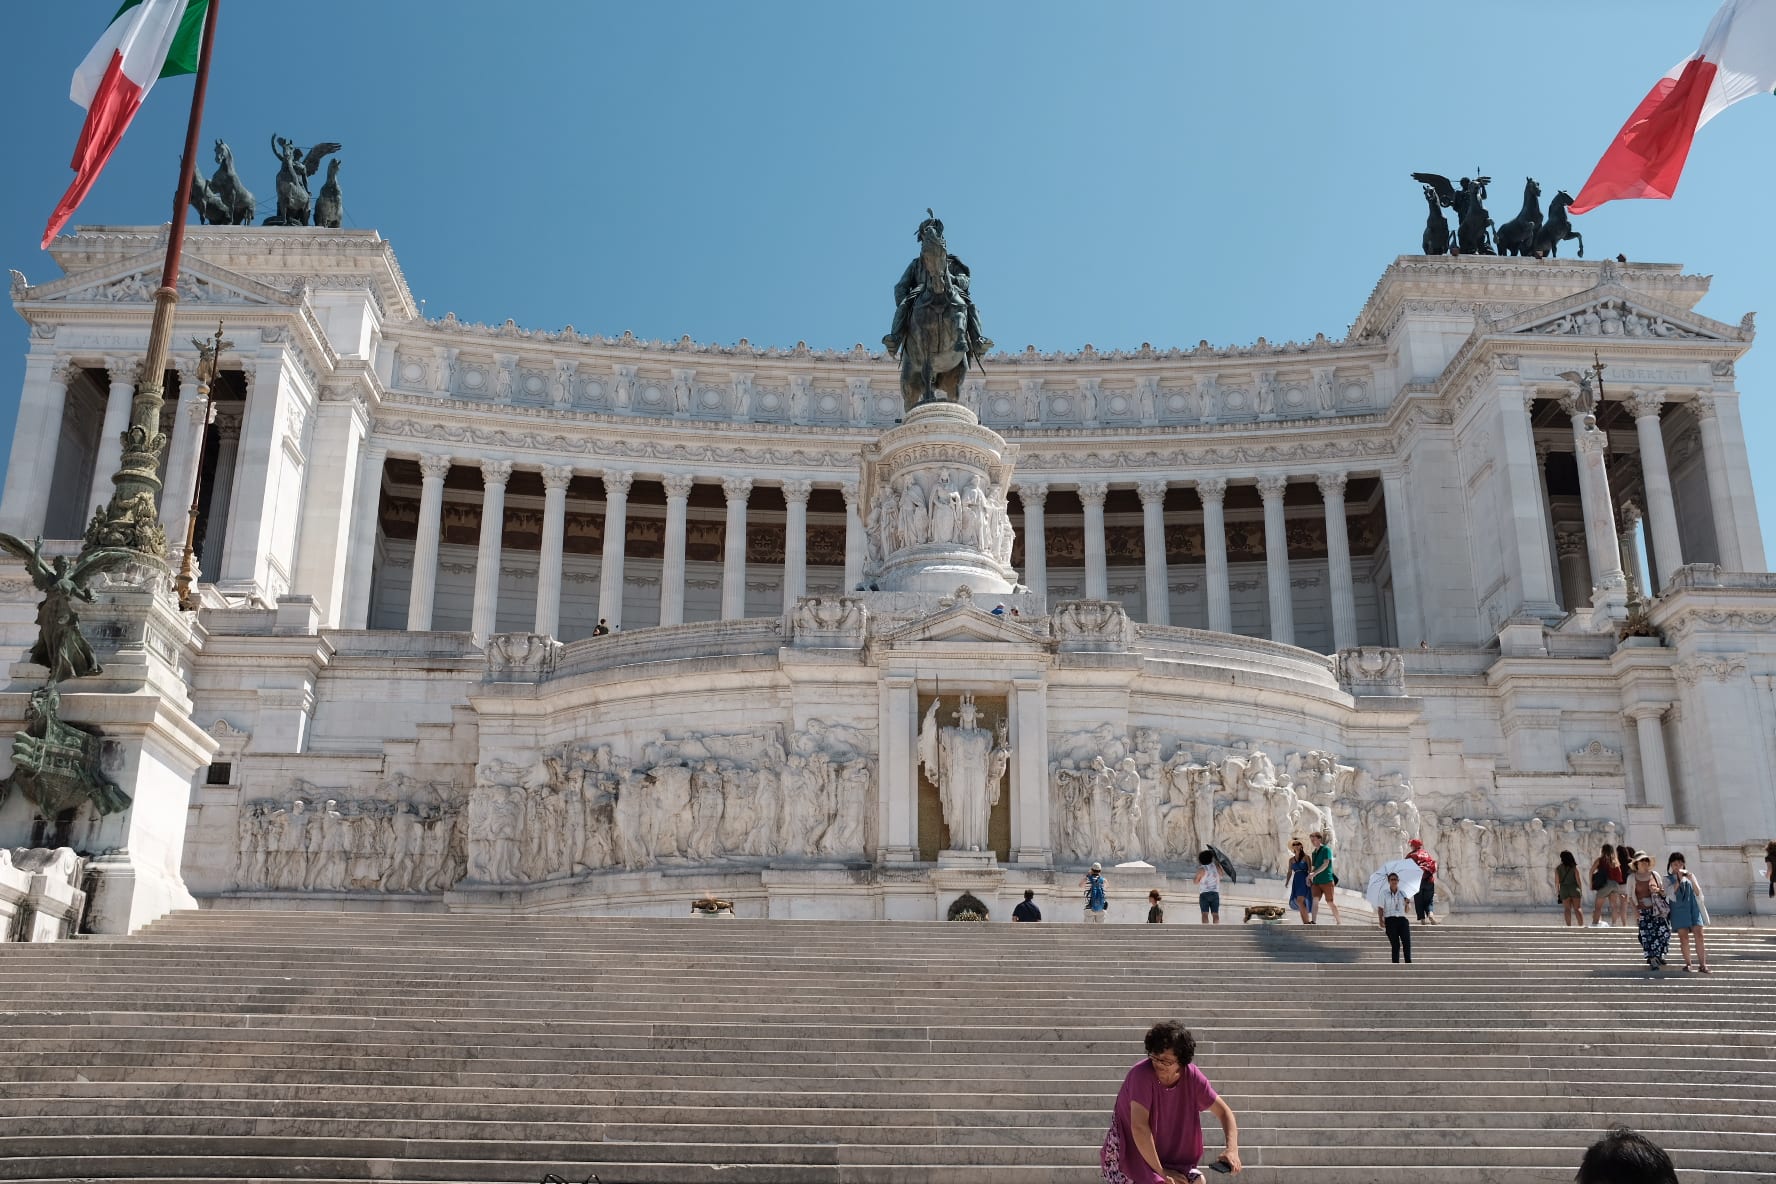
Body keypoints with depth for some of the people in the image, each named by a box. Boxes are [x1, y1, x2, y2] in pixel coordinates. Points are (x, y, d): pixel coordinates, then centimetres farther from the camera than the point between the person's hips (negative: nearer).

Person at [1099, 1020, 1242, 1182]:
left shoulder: (1192, 1076, -10)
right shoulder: (1142, 1074, -27)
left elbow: (1224, 1111, 0)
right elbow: (1139, 1127, -31)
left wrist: (1232, 1149, -17)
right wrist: (1160, 1171, -24)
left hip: (1168, 1154, 5)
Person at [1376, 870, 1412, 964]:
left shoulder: (1403, 894, 16)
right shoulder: (1384, 894, 9)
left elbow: (1406, 910, 17)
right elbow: (1380, 909, 4)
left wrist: (1407, 903, -4)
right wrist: (1381, 921, -11)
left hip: (1402, 919, 2)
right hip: (1390, 920, -2)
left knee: (1407, 942, -16)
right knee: (1395, 945, -9)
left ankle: (1408, 963, -14)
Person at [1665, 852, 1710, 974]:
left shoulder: (1689, 875, 14)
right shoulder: (1668, 878, 7)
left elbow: (1698, 892, 7)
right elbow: (1671, 891, -10)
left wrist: (1691, 878, -7)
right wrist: (1679, 878, -13)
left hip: (1692, 907, 2)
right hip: (1679, 909, -2)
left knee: (1699, 934, -7)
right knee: (1683, 936, -3)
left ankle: (1702, 964, -5)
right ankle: (1688, 963, 4)